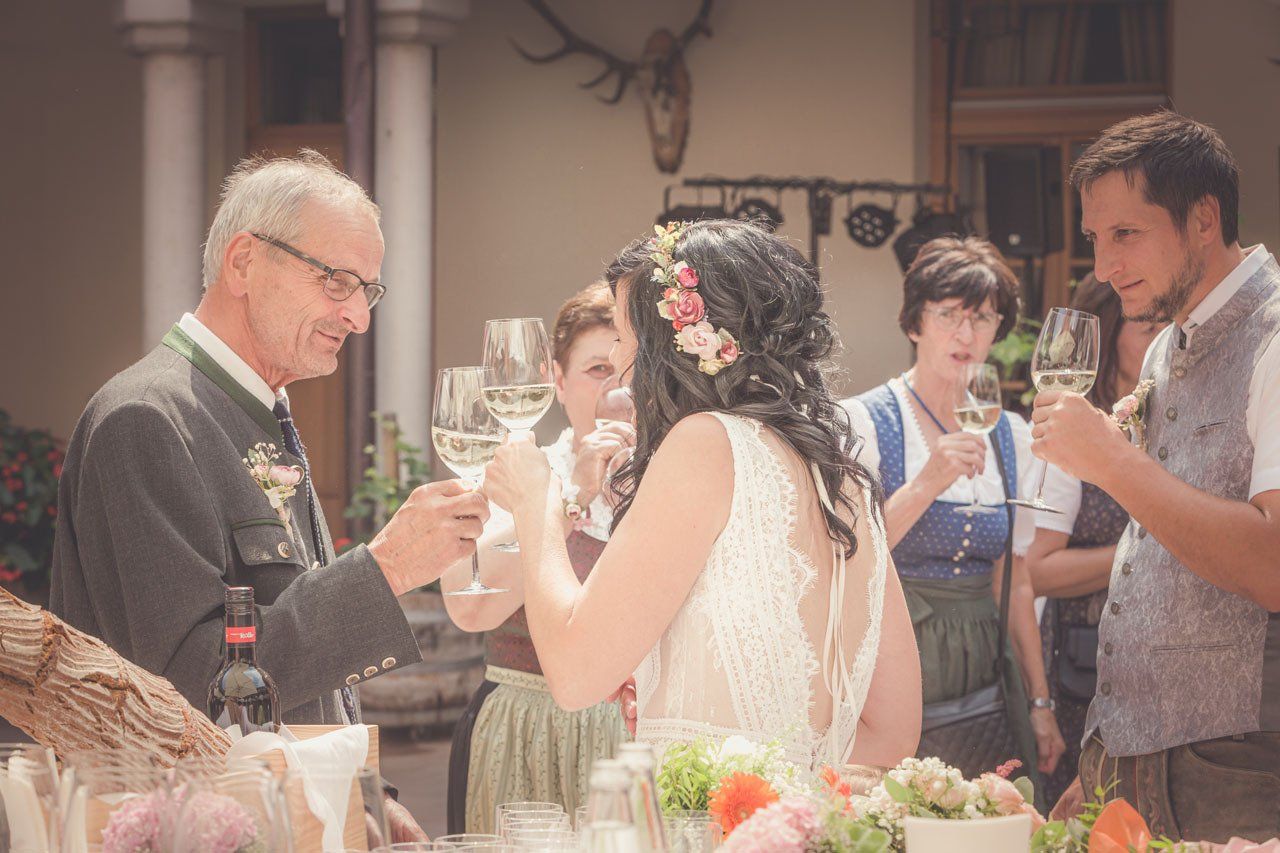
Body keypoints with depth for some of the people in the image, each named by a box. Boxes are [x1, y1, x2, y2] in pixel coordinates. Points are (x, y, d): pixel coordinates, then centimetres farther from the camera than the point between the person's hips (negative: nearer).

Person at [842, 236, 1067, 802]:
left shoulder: (1011, 436, 11)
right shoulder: (863, 421, -5)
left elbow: (1015, 582, 16)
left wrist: (1040, 703, 12)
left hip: (983, 681, 5)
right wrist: (926, 485, -23)